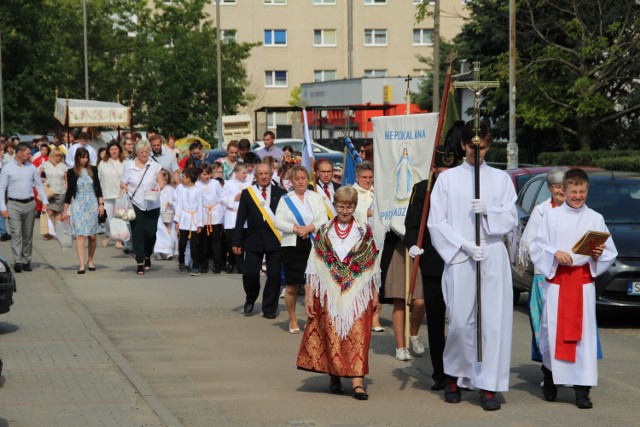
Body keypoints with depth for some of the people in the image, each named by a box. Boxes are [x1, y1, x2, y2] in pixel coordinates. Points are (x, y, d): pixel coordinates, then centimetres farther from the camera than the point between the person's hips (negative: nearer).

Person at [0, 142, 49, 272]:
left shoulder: (31, 167, 9)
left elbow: (39, 185, 13)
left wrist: (44, 201, 1)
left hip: (30, 204, 4)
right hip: (14, 205, -4)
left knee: (28, 234, 7)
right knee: (16, 233, -12)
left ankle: (26, 261, 13)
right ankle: (17, 261, -18)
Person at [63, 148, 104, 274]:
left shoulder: (93, 170, 5)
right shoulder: (72, 172, 1)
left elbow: (98, 188, 10)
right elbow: (69, 191, 6)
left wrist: (101, 204, 2)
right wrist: (65, 210, 7)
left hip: (92, 204, 2)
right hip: (78, 205, -2)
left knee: (92, 236, 3)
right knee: (79, 235, -10)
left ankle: (90, 260, 23)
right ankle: (82, 264, -12)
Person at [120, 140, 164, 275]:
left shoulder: (155, 166, 4)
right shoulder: (128, 166, 4)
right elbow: (122, 183, 9)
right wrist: (125, 188, -13)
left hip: (152, 205, 1)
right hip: (135, 204, -1)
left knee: (151, 232, 0)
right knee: (137, 233, -4)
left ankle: (147, 256, 29)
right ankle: (140, 263, 1)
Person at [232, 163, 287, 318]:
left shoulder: (280, 193, 4)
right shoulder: (247, 193, 6)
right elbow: (241, 219, 4)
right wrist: (237, 242, -1)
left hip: (275, 240, 0)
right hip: (254, 240, 0)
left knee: (274, 275, 1)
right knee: (249, 274, -4)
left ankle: (269, 308, 14)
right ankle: (250, 299, 25)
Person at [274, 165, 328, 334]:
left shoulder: (316, 197, 10)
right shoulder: (285, 199, 7)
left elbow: (324, 221, 2)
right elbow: (278, 222, -2)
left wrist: (310, 228, -14)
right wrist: (294, 229, -15)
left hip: (313, 245, 0)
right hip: (292, 246, 0)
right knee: (291, 287, 2)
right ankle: (292, 320, 18)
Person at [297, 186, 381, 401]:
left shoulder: (365, 232, 5)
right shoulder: (324, 232, 5)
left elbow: (373, 267, 8)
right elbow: (313, 267, 4)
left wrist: (376, 296, 6)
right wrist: (309, 296, -2)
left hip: (357, 294, 0)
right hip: (329, 293, 0)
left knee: (357, 336, -6)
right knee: (331, 335, 1)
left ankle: (357, 381, -9)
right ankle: (334, 377, 14)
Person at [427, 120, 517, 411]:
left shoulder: (500, 178, 12)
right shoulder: (447, 179, 7)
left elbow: (511, 218, 7)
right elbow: (436, 222, 1)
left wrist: (489, 211, -12)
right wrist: (463, 245, -10)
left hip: (493, 257, 1)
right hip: (459, 257, -1)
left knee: (494, 320, -5)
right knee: (461, 321, -4)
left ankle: (488, 385, -1)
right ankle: (453, 376, 19)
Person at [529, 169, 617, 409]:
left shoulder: (595, 218, 8)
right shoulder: (551, 216, 6)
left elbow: (610, 253, 9)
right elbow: (536, 247, 3)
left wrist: (598, 254, -12)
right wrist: (555, 253, -15)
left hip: (584, 280, 1)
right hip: (556, 279, 0)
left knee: (584, 332, -5)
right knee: (553, 330, -1)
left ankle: (582, 389, -3)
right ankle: (550, 378, 22)